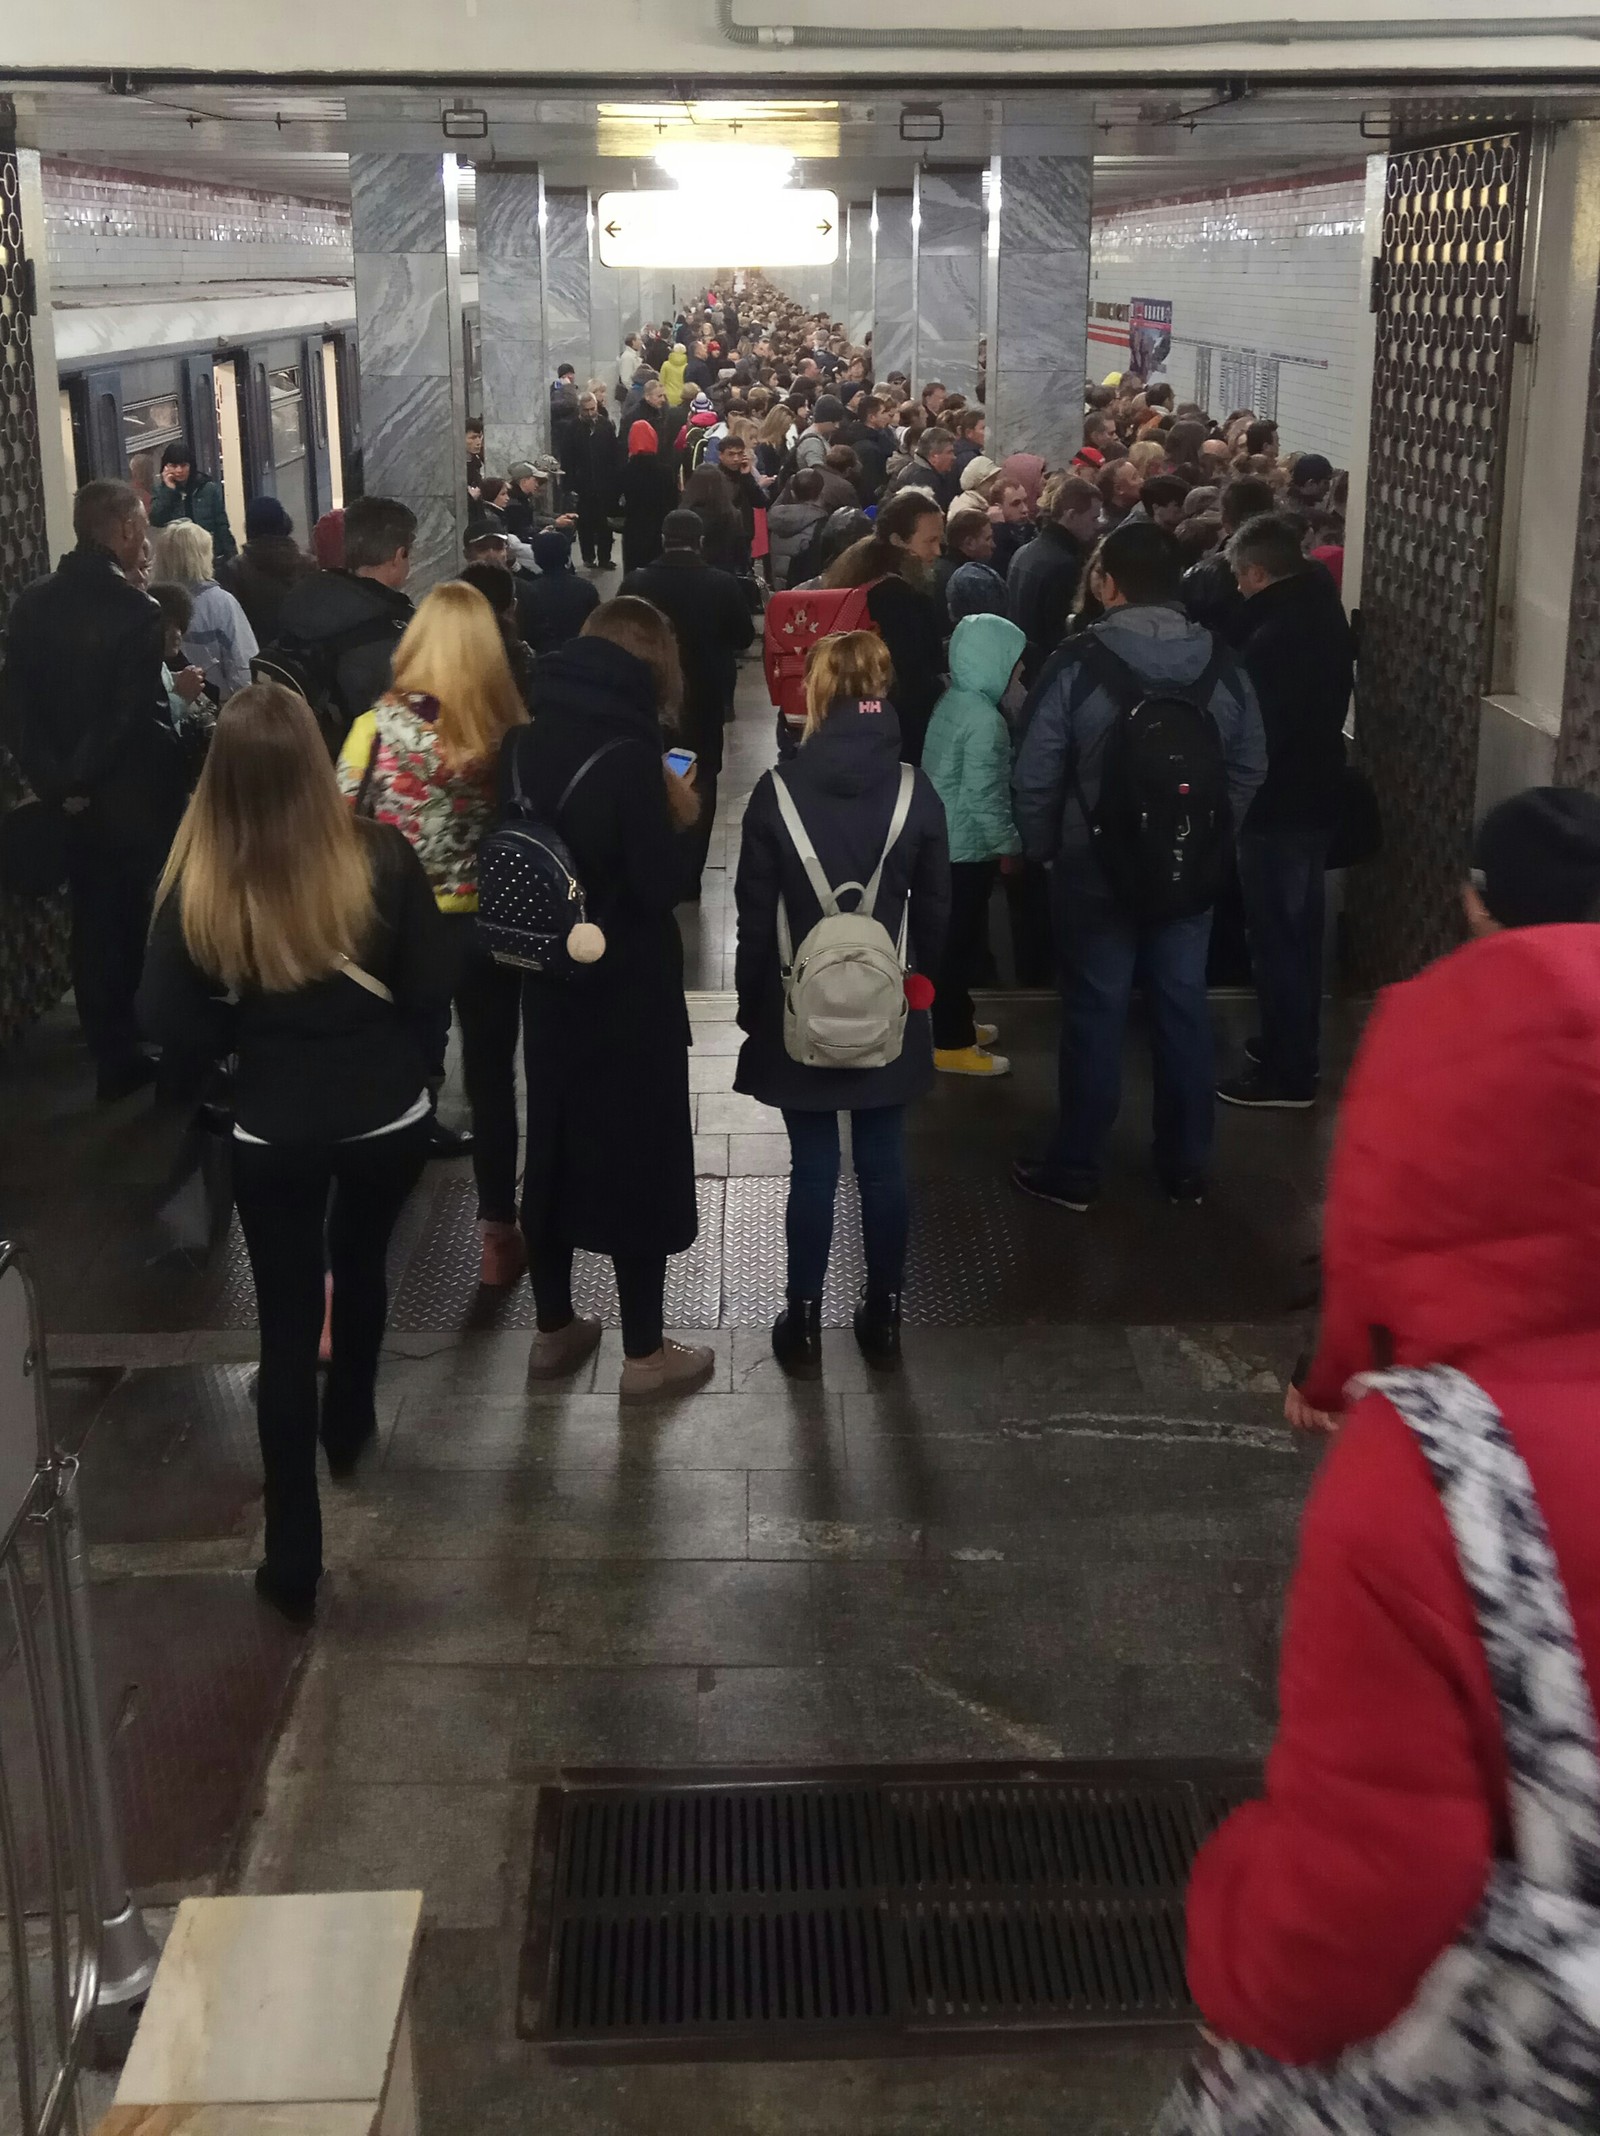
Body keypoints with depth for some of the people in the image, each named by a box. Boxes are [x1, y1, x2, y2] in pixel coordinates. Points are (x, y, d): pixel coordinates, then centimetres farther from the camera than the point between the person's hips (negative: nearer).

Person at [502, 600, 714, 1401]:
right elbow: (660, 886, -20)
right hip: (628, 991, -7)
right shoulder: (626, 758, -21)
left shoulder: (524, 742, 1)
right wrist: (678, 819, -4)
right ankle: (644, 1353, 16)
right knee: (638, 1155, 6)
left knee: (554, 1145, 18)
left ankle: (553, 1330, 30)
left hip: (550, 980, 7)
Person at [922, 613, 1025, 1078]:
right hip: (968, 847, -9)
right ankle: (951, 1045, 5)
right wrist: (1008, 844, -12)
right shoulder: (985, 719, -21)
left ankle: (953, 1023, 30)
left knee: (953, 939, 18)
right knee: (961, 943, -1)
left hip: (942, 839, 9)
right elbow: (983, 795, -23)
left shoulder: (950, 703, 8)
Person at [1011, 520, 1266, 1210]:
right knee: (1183, 1008, 12)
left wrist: (1039, 847, 4)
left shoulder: (1077, 663, -14)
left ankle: (1074, 1171, 14)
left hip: (1095, 868, -3)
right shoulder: (1221, 667, -2)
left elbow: (1035, 775, -11)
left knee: (1095, 1014, 5)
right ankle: (1185, 1167, 23)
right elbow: (1249, 767, 4)